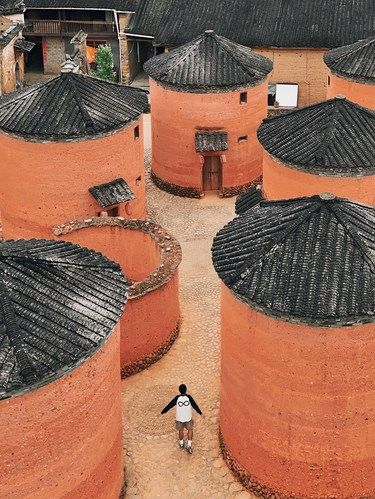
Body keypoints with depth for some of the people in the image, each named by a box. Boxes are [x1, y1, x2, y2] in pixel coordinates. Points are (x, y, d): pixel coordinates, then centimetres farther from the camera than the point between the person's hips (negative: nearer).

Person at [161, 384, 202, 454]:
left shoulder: (177, 398, -12)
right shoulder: (189, 397, -13)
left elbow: (169, 405, -7)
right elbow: (195, 406, -6)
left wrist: (162, 412, 2)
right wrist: (200, 413, 6)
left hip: (179, 418, 1)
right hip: (188, 417, -1)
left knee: (180, 430, 21)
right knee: (190, 429, 17)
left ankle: (181, 444, 40)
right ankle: (189, 445, 6)